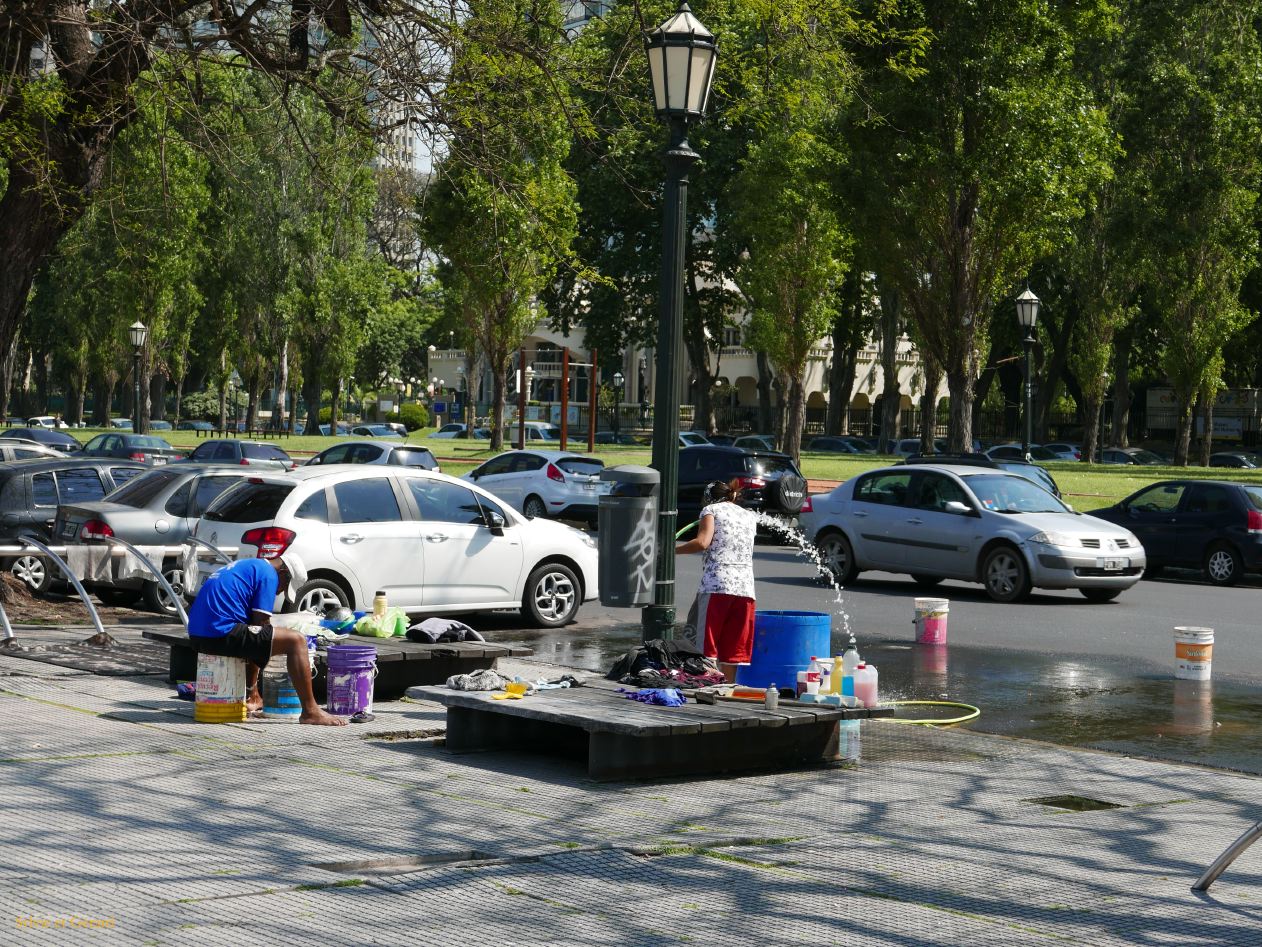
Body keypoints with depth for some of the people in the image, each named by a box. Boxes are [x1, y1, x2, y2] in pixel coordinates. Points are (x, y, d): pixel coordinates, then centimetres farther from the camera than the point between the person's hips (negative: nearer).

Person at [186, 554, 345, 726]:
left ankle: (253, 698, 47)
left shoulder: (245, 566, 28)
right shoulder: (268, 574, -2)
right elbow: (260, 622, -4)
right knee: (296, 640, -9)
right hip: (222, 633, -10)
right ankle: (310, 711, -11)